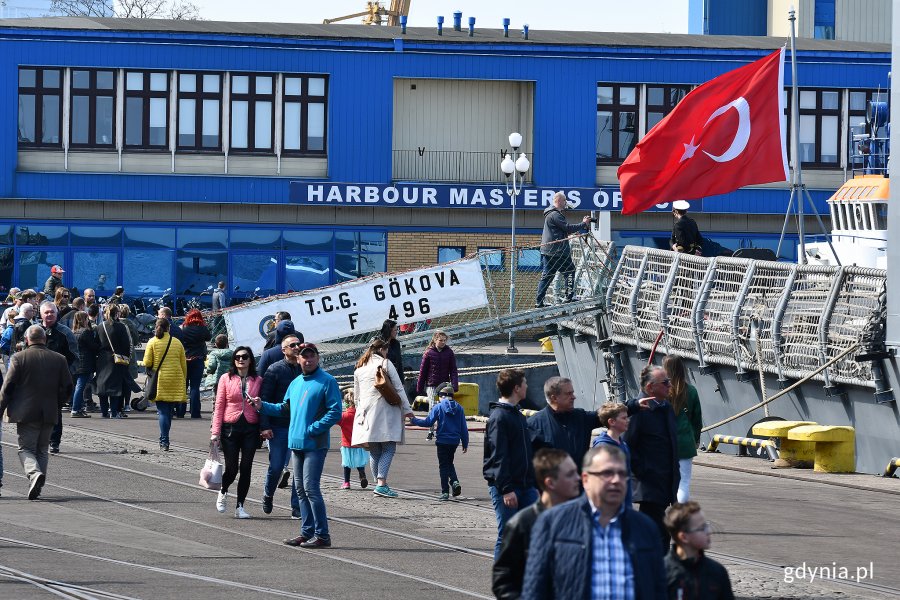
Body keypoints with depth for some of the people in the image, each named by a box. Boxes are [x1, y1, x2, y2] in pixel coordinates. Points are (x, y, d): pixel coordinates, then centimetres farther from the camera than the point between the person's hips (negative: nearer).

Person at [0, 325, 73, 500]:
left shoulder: (18, 358, -7)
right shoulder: (59, 359, 2)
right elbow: (67, 388, 4)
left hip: (26, 413, -3)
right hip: (49, 414, 3)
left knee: (26, 448, 5)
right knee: (42, 449, 15)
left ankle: (34, 473, -22)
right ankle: (37, 486, 10)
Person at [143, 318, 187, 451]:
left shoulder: (153, 342, -3)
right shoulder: (177, 343, 5)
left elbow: (147, 363, -7)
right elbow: (184, 365, 7)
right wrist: (184, 382, 16)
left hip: (160, 380, -2)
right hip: (176, 381, 2)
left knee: (162, 411, -3)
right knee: (169, 411, 13)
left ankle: (164, 441, -12)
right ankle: (164, 439, 19)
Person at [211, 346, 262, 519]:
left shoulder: (258, 381, 5)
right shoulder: (226, 379, 2)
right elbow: (219, 406, 1)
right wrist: (215, 431, -4)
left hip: (251, 429, 1)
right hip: (230, 428, -1)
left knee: (246, 468, 0)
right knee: (231, 468, -1)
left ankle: (240, 506, 9)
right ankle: (223, 493, 31)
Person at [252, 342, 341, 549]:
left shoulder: (327, 382, -7)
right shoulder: (295, 383, 16)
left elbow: (335, 412, -13)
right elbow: (285, 408, 23)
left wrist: (313, 429, -18)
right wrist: (262, 406, 11)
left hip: (315, 444, -8)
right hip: (296, 443, 8)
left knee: (311, 488, -13)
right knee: (301, 489, 11)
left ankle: (322, 535, -10)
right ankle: (307, 532, 18)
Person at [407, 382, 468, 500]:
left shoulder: (438, 407, -9)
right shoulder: (459, 408, 3)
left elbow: (428, 422, -12)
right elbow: (464, 428, 5)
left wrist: (414, 420, 1)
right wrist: (465, 444, 13)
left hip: (443, 441, -4)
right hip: (455, 441, 4)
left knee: (443, 466, 4)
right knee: (449, 463, 23)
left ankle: (445, 492, 2)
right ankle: (454, 481, -1)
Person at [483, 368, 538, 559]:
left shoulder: (517, 414, 16)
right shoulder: (499, 417, -13)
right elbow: (498, 456, -18)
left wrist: (533, 483, 20)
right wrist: (506, 489, -23)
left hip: (525, 485, 8)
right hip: (505, 488, -8)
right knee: (507, 535, -4)